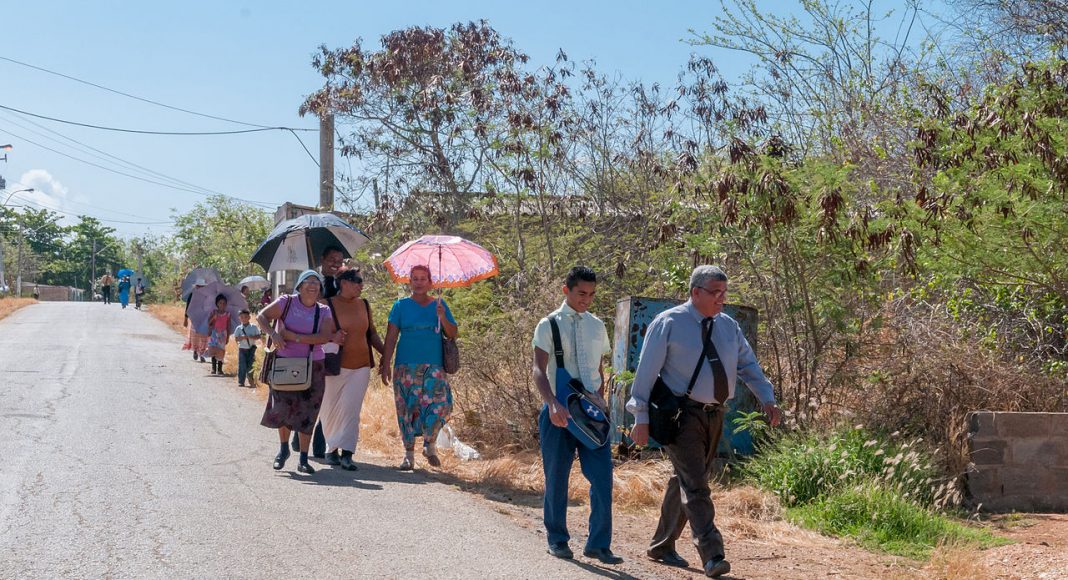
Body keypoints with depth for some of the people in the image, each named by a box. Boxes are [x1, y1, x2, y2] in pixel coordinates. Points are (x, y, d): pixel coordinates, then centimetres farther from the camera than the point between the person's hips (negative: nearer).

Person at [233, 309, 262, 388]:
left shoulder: (254, 327, 1)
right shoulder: (238, 328, 2)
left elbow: (258, 336, -3)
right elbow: (236, 339, -3)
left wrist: (250, 337, -18)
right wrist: (243, 337, -21)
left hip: (251, 349, 0)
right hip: (242, 349, 0)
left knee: (250, 366, -3)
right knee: (242, 366, -3)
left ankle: (252, 382, 10)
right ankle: (241, 382, 3)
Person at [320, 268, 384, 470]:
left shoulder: (364, 305, 10)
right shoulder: (328, 305, -6)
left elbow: (372, 333, 18)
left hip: (361, 366, 3)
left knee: (351, 409, -6)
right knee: (330, 409, 7)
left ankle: (346, 453, -9)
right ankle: (331, 449, 24)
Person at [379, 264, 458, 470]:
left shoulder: (439, 305, 10)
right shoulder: (401, 305, 7)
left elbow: (453, 334, 6)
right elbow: (391, 337, 2)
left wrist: (443, 318, -12)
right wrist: (386, 364, -6)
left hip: (434, 366, 0)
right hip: (406, 366, 0)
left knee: (441, 403, -14)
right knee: (407, 407, 0)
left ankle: (429, 444, 8)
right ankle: (409, 454, 10)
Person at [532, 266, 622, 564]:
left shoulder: (597, 326, 11)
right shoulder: (549, 325, -3)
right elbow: (539, 370, -13)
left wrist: (600, 400, 1)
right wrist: (553, 404, -27)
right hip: (558, 411, -3)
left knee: (602, 477, -5)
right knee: (556, 478, 7)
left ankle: (598, 544, 3)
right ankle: (557, 540, 23)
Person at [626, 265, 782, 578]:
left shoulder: (728, 326, 11)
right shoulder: (668, 323, -7)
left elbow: (748, 366, 11)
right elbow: (647, 370, -7)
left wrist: (767, 399, -5)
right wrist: (641, 417, -11)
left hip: (714, 415, 6)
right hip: (682, 415, -6)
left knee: (684, 482, 15)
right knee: (695, 485, -14)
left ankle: (662, 546, 28)